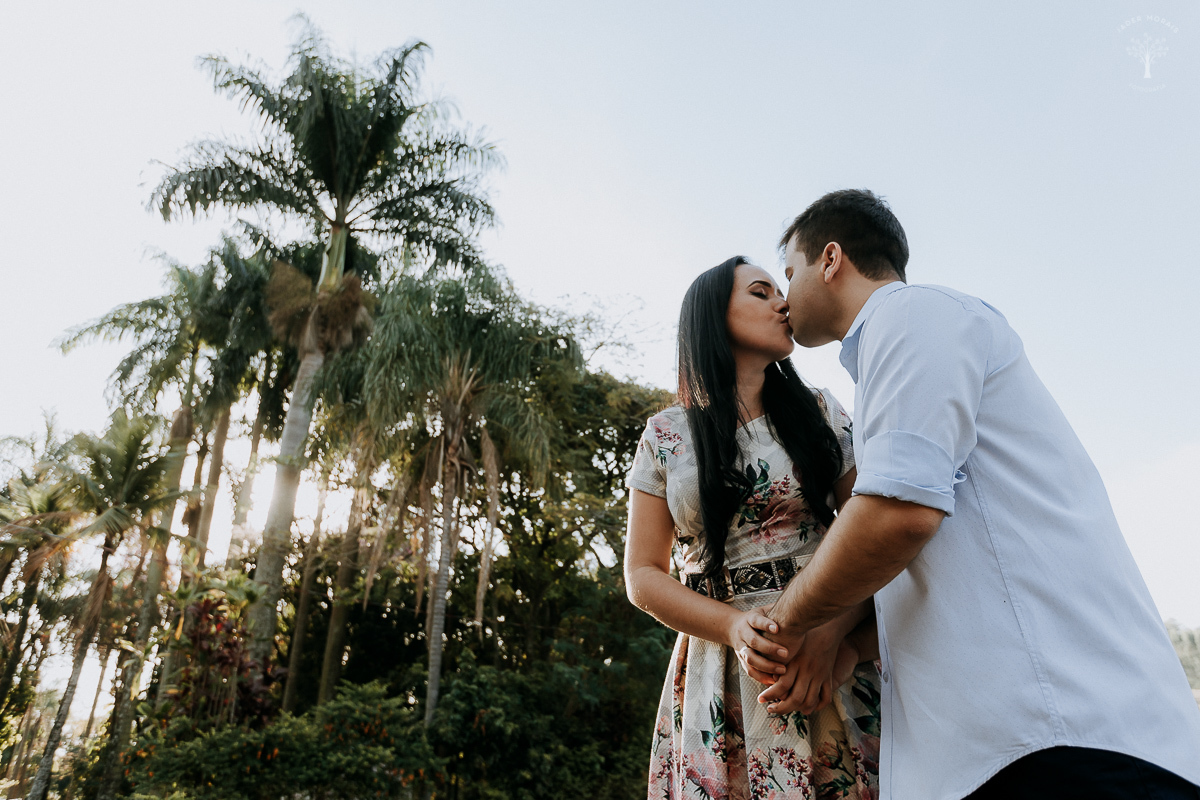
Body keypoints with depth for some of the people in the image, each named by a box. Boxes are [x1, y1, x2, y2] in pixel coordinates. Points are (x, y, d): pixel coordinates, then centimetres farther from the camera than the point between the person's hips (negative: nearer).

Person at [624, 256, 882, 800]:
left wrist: (830, 632, -15)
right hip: (721, 668, -1)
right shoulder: (665, 438, 5)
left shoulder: (820, 412, 8)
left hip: (835, 657, 1)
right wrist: (734, 626, -14)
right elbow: (643, 576, 3)